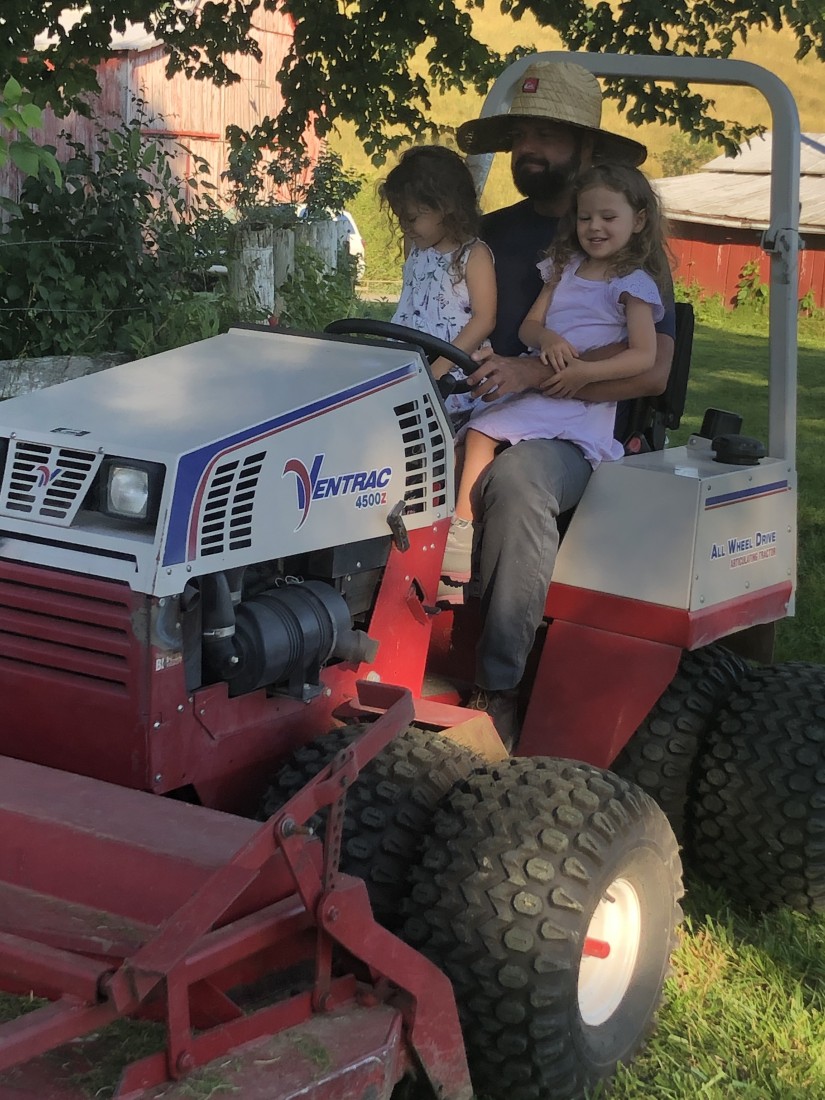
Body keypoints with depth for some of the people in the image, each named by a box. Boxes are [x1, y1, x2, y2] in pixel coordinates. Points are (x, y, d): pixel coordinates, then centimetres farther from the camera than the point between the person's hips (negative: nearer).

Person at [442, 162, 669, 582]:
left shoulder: (633, 283, -1)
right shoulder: (565, 267, 19)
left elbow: (644, 356, -10)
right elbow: (527, 325, 16)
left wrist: (585, 372, -22)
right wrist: (547, 337, -9)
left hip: (581, 397, -7)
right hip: (534, 383, 7)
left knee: (484, 432, -24)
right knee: (474, 431, -19)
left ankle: (461, 532, -20)